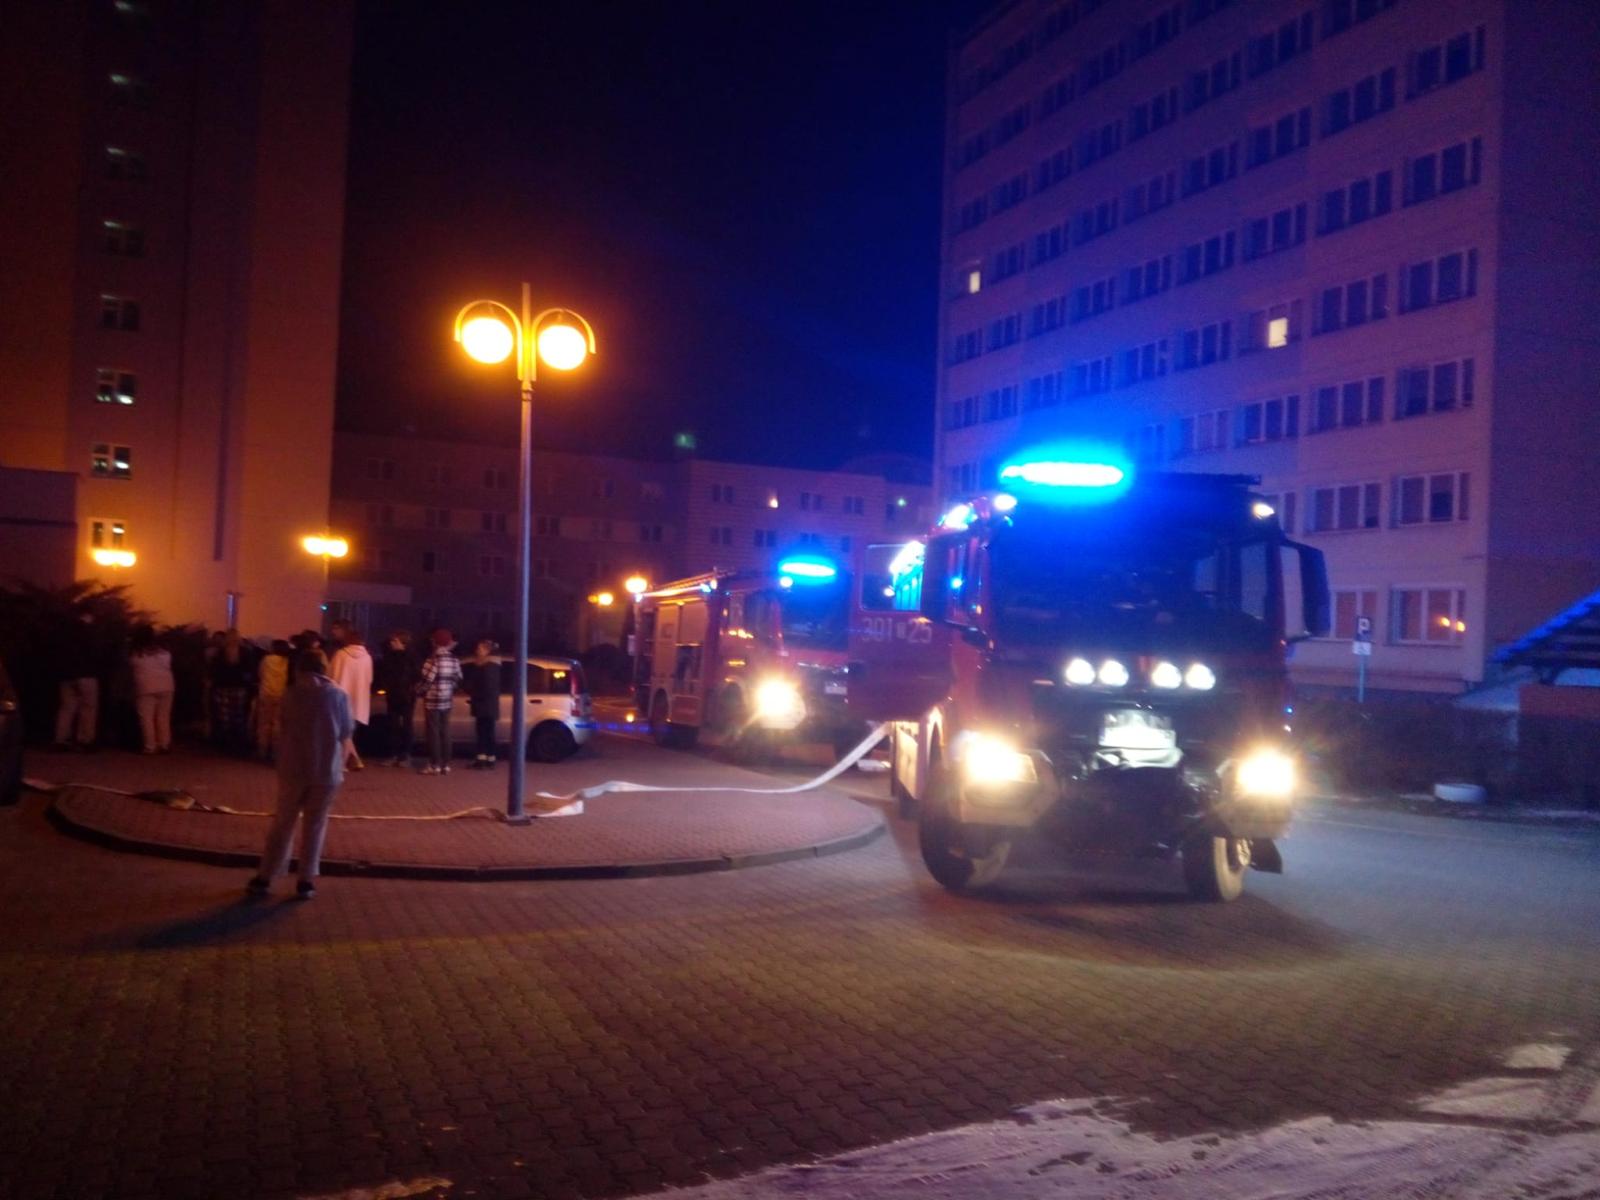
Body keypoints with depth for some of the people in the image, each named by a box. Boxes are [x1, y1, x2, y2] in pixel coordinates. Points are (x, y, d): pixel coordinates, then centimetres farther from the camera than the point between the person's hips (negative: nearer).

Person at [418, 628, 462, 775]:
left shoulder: (434, 659, -15)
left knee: (433, 732, -1)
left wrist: (419, 690, 1)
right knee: (444, 732, 11)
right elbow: (457, 679, 9)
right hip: (447, 701, 6)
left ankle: (435, 765, -1)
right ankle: (446, 765, 12)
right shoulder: (454, 660, 5)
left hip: (432, 700, -6)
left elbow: (427, 680, -17)